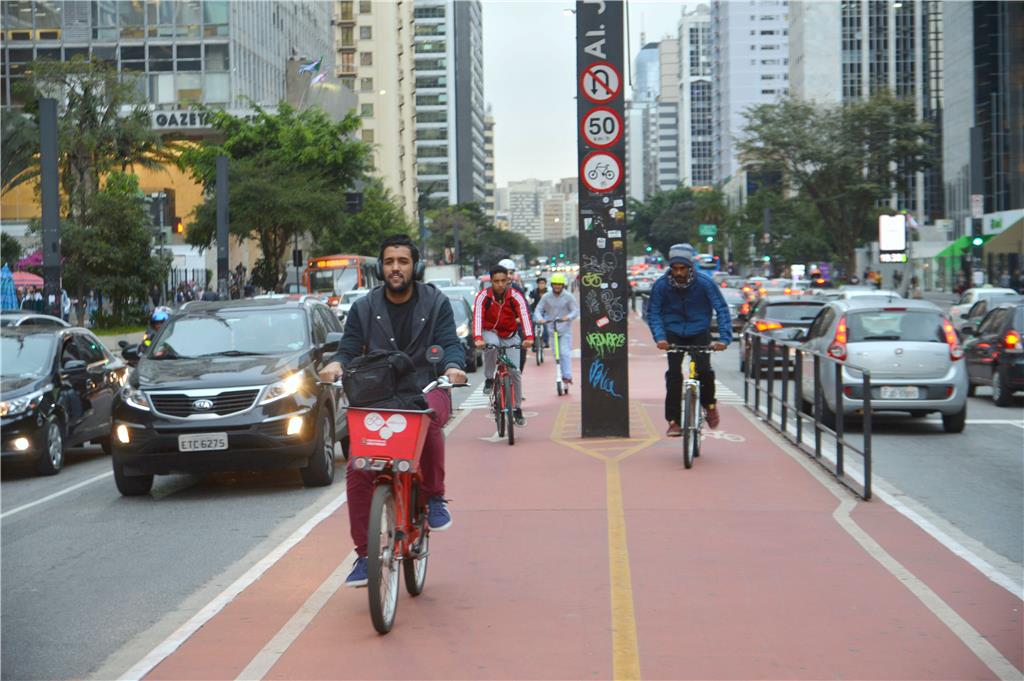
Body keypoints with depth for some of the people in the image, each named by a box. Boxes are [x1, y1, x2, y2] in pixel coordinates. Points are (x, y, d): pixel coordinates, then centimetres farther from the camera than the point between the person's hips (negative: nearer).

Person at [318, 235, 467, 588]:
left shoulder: (435, 303, 7)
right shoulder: (364, 308, 11)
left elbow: (450, 343, -3)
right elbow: (350, 347, 5)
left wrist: (453, 366, -25)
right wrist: (336, 363, -18)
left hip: (426, 390, -2)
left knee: (428, 417, -40)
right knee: (357, 472, -15)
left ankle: (434, 496, -17)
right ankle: (365, 555, -3)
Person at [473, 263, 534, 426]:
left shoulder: (516, 296, -17)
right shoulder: (483, 296, -17)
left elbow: (524, 316, -29)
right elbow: (477, 317, -29)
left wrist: (529, 337, -45)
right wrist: (478, 338, -46)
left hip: (510, 336, 1)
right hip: (490, 332, -1)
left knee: (515, 371, -6)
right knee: (491, 345, -38)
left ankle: (517, 409, 6)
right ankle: (489, 379, -17)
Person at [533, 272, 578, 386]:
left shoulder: (569, 297, -4)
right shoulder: (546, 297, 1)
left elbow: (576, 310, -8)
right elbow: (538, 310, 1)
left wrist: (568, 317, -28)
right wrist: (540, 319, -21)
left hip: (565, 329, -3)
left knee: (565, 353, -12)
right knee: (557, 354, 6)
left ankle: (567, 376, -13)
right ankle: (563, 374, 17)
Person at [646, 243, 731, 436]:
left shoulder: (704, 283, -17)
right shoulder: (661, 285, -14)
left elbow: (722, 309, -16)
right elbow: (653, 313, -8)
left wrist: (724, 338, -27)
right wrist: (660, 337, -25)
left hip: (699, 332, -1)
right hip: (674, 333, 1)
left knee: (704, 370, -19)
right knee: (674, 373, -15)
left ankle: (709, 404, 12)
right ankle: (673, 421, -6)